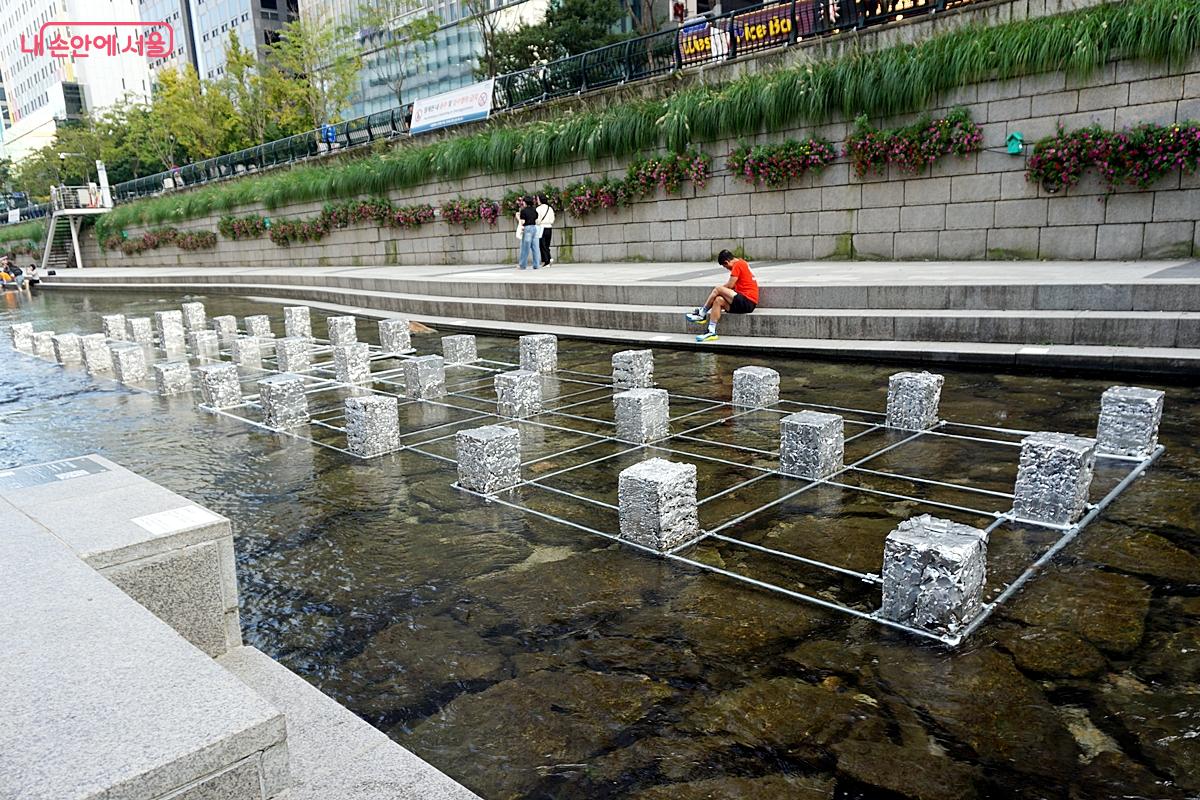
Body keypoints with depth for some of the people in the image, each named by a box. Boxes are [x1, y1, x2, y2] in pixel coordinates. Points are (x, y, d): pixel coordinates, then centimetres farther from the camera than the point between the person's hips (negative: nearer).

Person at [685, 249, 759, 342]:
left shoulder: (738, 265, -9)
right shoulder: (741, 262, 20)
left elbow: (730, 285, -10)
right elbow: (734, 285, 19)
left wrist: (719, 289, 8)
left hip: (747, 301, -10)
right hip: (749, 302, 10)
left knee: (717, 289, -13)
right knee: (718, 300, 1)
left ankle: (702, 313, 3)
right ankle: (711, 332, -8)